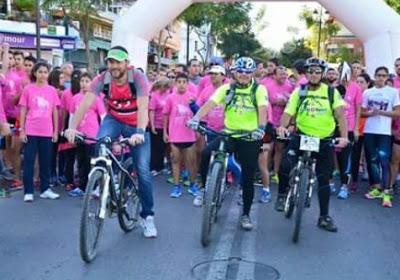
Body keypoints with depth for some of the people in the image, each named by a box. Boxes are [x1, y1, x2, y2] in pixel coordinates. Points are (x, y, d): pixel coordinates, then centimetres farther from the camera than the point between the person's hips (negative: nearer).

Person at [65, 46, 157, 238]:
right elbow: (85, 103, -30)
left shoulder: (138, 78, -26)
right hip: (114, 120, 2)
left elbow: (143, 107, -37)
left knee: (143, 170, -6)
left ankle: (147, 215, 7)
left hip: (136, 125, -2)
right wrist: (72, 127, -45)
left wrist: (140, 132, -54)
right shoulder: (102, 79, -19)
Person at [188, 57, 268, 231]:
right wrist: (196, 118, -32)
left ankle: (245, 214, 23)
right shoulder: (227, 88, 1)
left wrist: (261, 127, -41)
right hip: (229, 134, 1)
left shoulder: (259, 89, -4)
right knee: (206, 154, -24)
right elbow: (210, 103, -14)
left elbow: (263, 109, -21)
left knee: (248, 178, 5)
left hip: (250, 138, -1)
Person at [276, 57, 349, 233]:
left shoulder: (332, 92, -3)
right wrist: (282, 126, -30)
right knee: (285, 166, -23)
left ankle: (324, 217, 20)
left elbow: (340, 115, -14)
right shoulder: (299, 92, 1)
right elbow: (288, 112, -8)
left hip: (325, 140, 0)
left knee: (323, 179, 6)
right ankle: (282, 194, 6)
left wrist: (344, 136, -29)